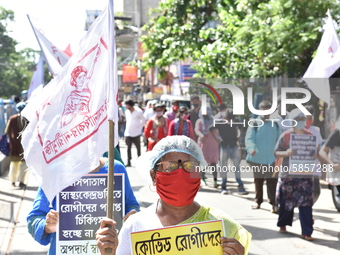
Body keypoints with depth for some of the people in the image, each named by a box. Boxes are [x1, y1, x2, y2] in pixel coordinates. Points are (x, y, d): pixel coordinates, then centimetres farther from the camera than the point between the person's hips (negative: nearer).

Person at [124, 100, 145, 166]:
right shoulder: (127, 112, 9)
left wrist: (140, 128, 0)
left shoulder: (138, 112, -6)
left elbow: (143, 120, 3)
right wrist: (127, 128, 12)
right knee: (128, 148, 0)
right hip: (128, 133, 4)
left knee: (138, 148, 4)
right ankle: (129, 162, 3)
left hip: (136, 133, -4)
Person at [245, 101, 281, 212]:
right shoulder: (254, 124, -3)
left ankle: (274, 203, -8)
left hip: (272, 159, 1)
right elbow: (249, 138, -15)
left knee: (272, 182, -8)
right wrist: (251, 148, -33)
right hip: (257, 158, -1)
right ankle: (258, 201, 27)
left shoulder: (275, 125, 7)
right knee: (258, 181, 14)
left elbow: (279, 141, 14)